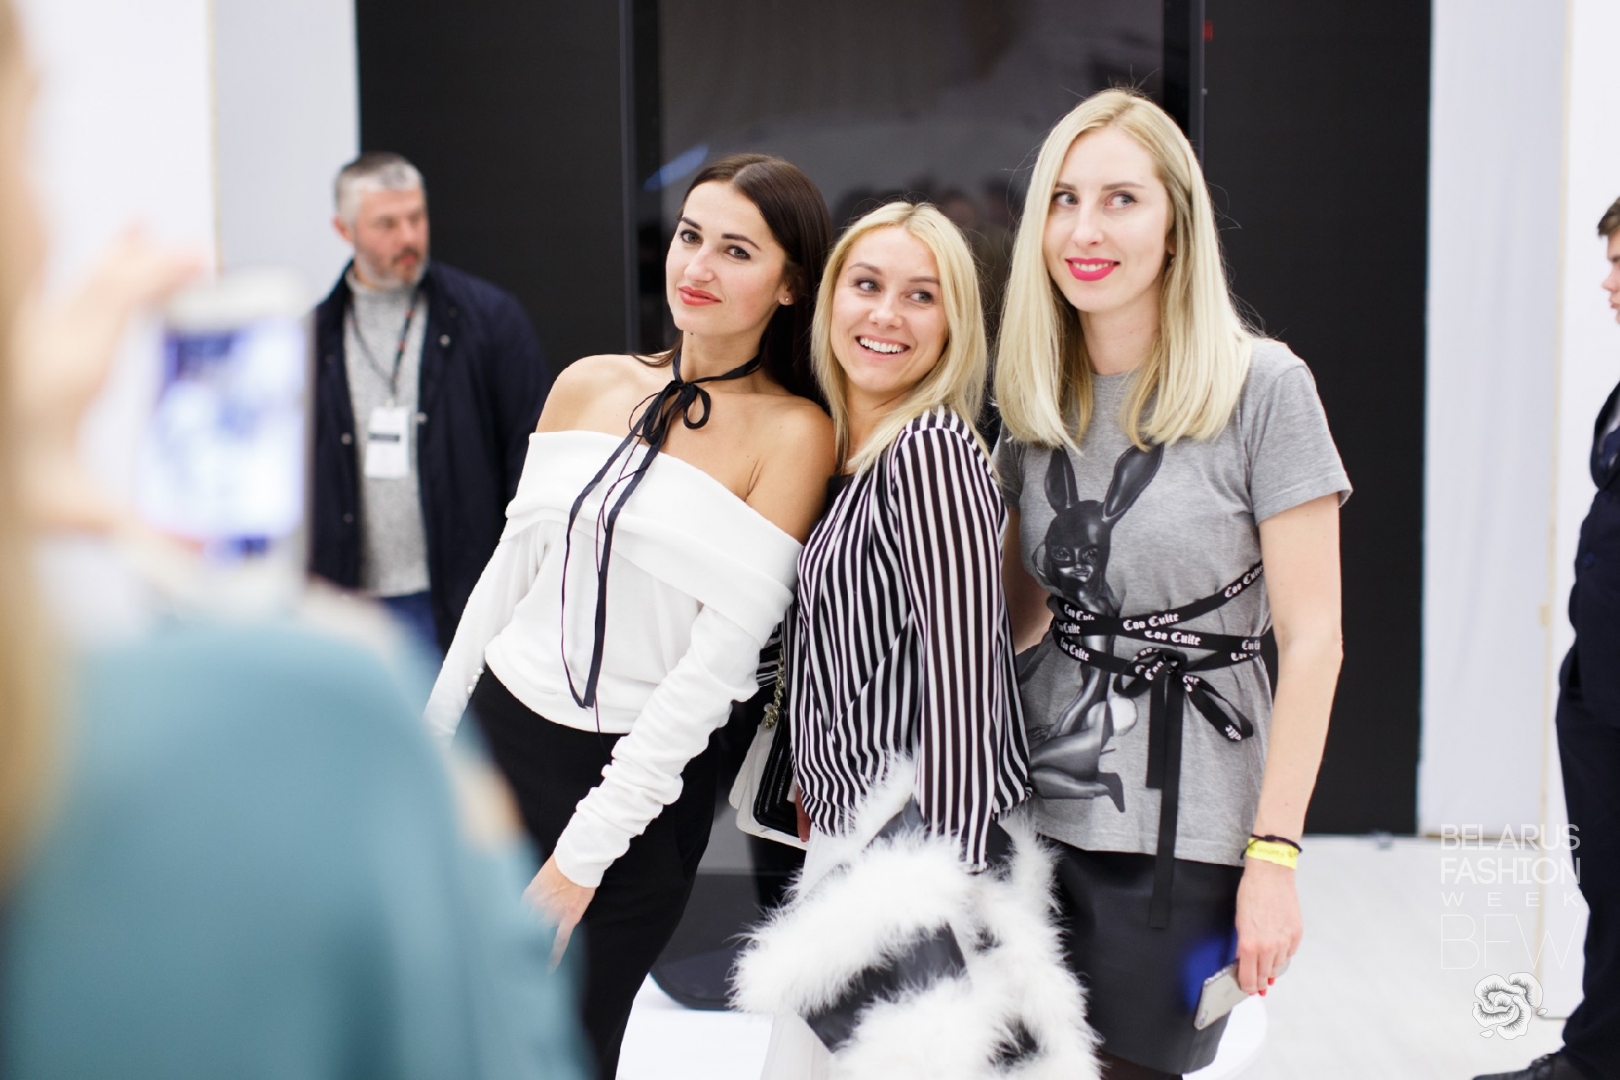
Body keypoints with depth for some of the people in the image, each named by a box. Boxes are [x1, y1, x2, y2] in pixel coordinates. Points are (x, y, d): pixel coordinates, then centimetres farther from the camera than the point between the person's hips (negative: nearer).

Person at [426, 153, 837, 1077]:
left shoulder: (794, 434, -12)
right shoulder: (589, 385, 3)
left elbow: (721, 655, -16)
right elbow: (511, 570, 11)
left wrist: (584, 854, -15)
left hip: (641, 777, -4)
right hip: (501, 731, 4)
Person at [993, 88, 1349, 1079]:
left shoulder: (1261, 386, -9)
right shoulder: (1037, 402, 7)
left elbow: (1312, 639, -10)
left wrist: (1274, 856, -14)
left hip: (1180, 833, -5)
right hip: (1038, 808, 5)